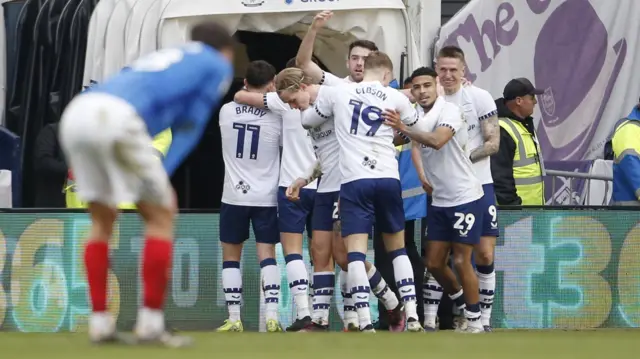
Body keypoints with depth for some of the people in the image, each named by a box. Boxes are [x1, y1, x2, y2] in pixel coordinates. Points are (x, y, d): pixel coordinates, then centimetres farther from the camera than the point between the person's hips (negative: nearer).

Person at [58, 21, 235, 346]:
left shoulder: (161, 58, 38)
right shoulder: (219, 66, 22)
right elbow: (188, 131, 14)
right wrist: (163, 176, 10)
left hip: (75, 112, 6)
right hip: (117, 118, -6)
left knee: (102, 220, 20)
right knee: (162, 215, 8)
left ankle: (99, 322, 16)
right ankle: (150, 324, 4)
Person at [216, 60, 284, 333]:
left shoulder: (226, 111, -2)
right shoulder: (276, 117, -8)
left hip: (234, 196, 1)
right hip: (265, 197, -1)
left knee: (231, 256, 9)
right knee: (267, 255, 1)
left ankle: (234, 319, 3)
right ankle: (272, 316, -12)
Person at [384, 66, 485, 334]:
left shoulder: (449, 111, -15)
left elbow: (437, 141, -32)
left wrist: (404, 128, -36)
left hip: (465, 197, -7)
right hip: (439, 200, 7)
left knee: (461, 262, -7)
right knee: (434, 263, 6)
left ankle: (475, 321, 4)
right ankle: (461, 305, 26)